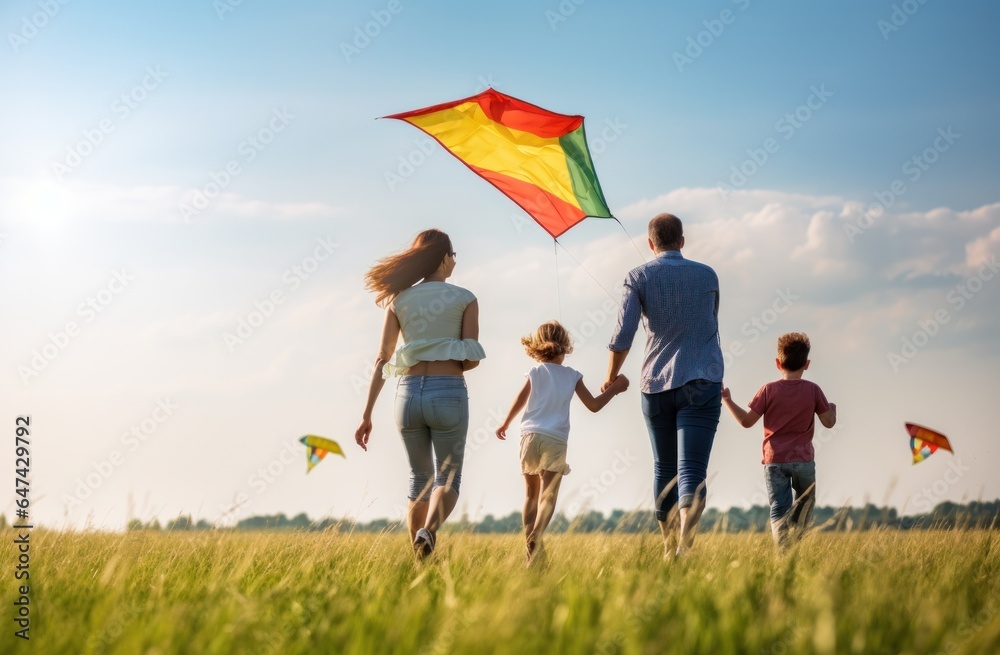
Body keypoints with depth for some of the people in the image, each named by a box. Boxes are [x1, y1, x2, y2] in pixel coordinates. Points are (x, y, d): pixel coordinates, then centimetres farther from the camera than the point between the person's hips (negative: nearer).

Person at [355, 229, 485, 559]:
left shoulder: (398, 300, 9)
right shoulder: (465, 299, 3)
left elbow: (382, 361, 3)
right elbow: (472, 360, -1)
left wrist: (366, 415, 2)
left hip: (409, 395, 3)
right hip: (449, 395, -3)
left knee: (419, 480, 18)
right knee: (447, 480, 8)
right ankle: (428, 530, -25)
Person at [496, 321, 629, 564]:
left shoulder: (534, 372, 6)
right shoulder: (572, 376, 6)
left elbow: (519, 402, 6)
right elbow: (593, 405, 6)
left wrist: (505, 424, 23)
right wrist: (615, 388, 20)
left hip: (531, 437, 2)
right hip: (556, 441, -2)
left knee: (531, 494, 12)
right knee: (548, 494, -6)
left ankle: (529, 545, 11)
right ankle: (536, 535, -31)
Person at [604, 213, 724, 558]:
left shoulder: (639, 277, 2)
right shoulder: (707, 276, 9)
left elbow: (623, 334, -7)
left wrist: (611, 378, 8)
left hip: (656, 385, 1)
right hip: (702, 382, 0)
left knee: (663, 469, 14)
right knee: (692, 469, -10)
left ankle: (670, 550, 23)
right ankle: (686, 544, -31)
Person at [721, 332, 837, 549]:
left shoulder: (769, 390, -4)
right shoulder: (813, 390, -2)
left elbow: (746, 421, -4)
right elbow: (829, 422, 3)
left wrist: (727, 400, 7)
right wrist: (832, 408, 25)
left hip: (774, 460, -1)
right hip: (803, 459, 1)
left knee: (779, 508, -3)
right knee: (805, 502, 22)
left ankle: (783, 549, -20)